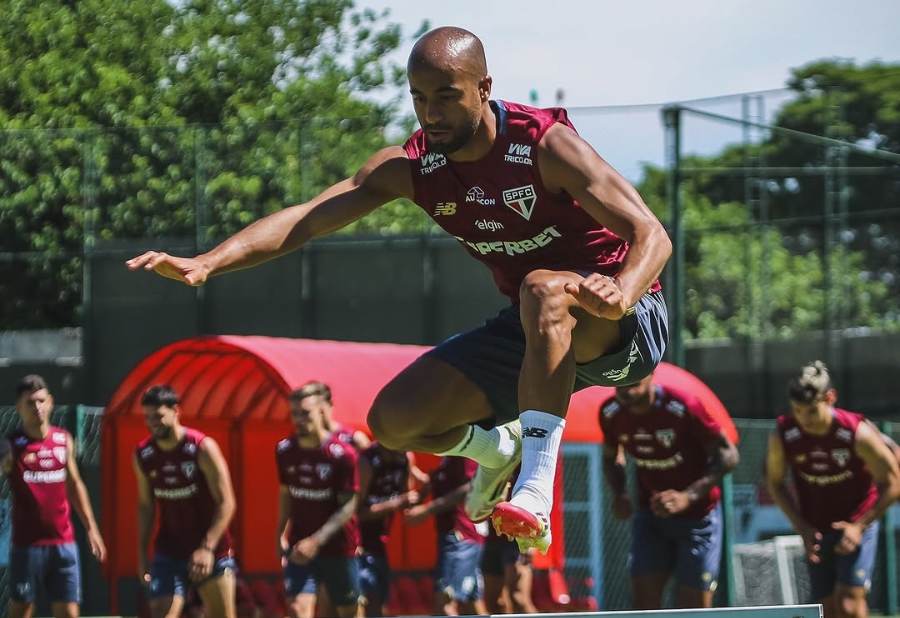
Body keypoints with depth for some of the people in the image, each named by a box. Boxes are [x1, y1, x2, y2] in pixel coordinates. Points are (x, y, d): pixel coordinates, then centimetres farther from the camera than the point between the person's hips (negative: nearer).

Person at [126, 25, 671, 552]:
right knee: (394, 420, -9)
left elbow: (652, 236, -27)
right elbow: (306, 217, -13)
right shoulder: (412, 166, -6)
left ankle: (536, 489, -45)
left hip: (622, 326, -6)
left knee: (544, 290, -40)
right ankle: (499, 449, 25)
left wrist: (622, 292, -50)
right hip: (530, 332, 6)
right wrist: (206, 264, -29)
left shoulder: (545, 143, -22)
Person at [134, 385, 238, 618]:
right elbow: (146, 506, 12)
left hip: (211, 551, -3)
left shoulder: (203, 448, -12)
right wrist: (142, 554, 6)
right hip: (168, 552, 3)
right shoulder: (143, 455, 1)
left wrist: (208, 548, -21)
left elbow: (226, 503, -13)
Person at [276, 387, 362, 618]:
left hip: (339, 547, -2)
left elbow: (348, 506, -16)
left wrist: (316, 541, -24)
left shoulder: (342, 454, -14)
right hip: (299, 546, 2)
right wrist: (280, 535, 5)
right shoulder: (284, 451, -1)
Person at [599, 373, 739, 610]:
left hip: (696, 516, -4)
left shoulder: (683, 408, -23)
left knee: (693, 607, -5)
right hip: (650, 514, 4)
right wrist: (619, 493, -10)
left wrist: (688, 496, -32)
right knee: (643, 599, -9)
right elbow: (611, 456, 12)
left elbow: (727, 455, -19)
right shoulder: (611, 413, -7)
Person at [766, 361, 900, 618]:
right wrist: (802, 527, -5)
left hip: (856, 525, -3)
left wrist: (859, 526, -15)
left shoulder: (858, 433, -23)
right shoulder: (783, 436, -14)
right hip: (816, 530, 3)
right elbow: (775, 482, 4)